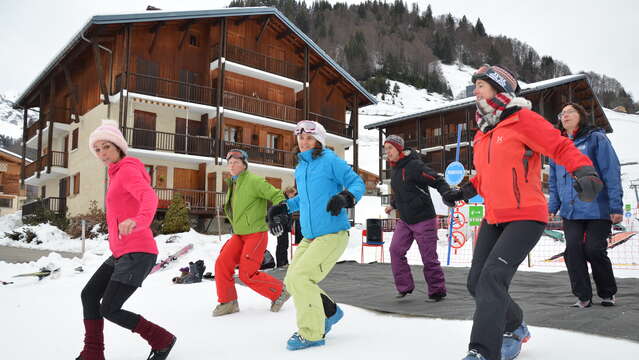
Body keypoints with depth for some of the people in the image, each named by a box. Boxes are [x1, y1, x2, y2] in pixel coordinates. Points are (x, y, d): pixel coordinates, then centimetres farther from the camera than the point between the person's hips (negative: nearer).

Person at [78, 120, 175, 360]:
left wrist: (138, 220, -51)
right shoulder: (118, 174, 18)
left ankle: (162, 340, 7)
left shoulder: (128, 170, -10)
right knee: (89, 295, 13)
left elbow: (150, 197, -30)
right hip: (122, 254, 10)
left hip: (137, 253, -10)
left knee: (109, 310, -7)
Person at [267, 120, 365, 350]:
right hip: (309, 237, 8)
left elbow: (357, 183, -7)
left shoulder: (330, 160, -7)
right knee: (291, 281, 7)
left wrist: (345, 198, -26)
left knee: (300, 277, -16)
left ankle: (311, 333, 1)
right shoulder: (300, 169, 14)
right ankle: (329, 312, 29)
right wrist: (284, 208, 21)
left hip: (333, 234, -8)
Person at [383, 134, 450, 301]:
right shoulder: (395, 169, 9)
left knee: (428, 257, -1)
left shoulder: (414, 166, -17)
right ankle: (404, 287, 11)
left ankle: (437, 291, 15)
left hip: (423, 219, -8)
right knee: (396, 250, -1)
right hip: (404, 220, 8)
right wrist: (393, 205, 35)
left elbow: (438, 181, -21)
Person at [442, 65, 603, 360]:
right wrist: (464, 192, 18)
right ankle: (514, 328, 30)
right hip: (494, 219, 8)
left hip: (526, 217, -8)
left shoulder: (522, 119, -9)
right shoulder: (483, 133, 14)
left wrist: (586, 172, -28)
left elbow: (561, 147, -12)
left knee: (492, 277, -21)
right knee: (477, 283, 6)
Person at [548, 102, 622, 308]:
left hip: (598, 209, -4)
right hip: (570, 212, 4)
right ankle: (583, 296, 7)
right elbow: (553, 181, 19)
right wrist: (552, 206, 10)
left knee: (594, 250, -4)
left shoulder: (596, 139, -1)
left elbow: (612, 173, -7)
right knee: (573, 250, -6)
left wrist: (616, 206, -12)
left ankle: (608, 293, 20)